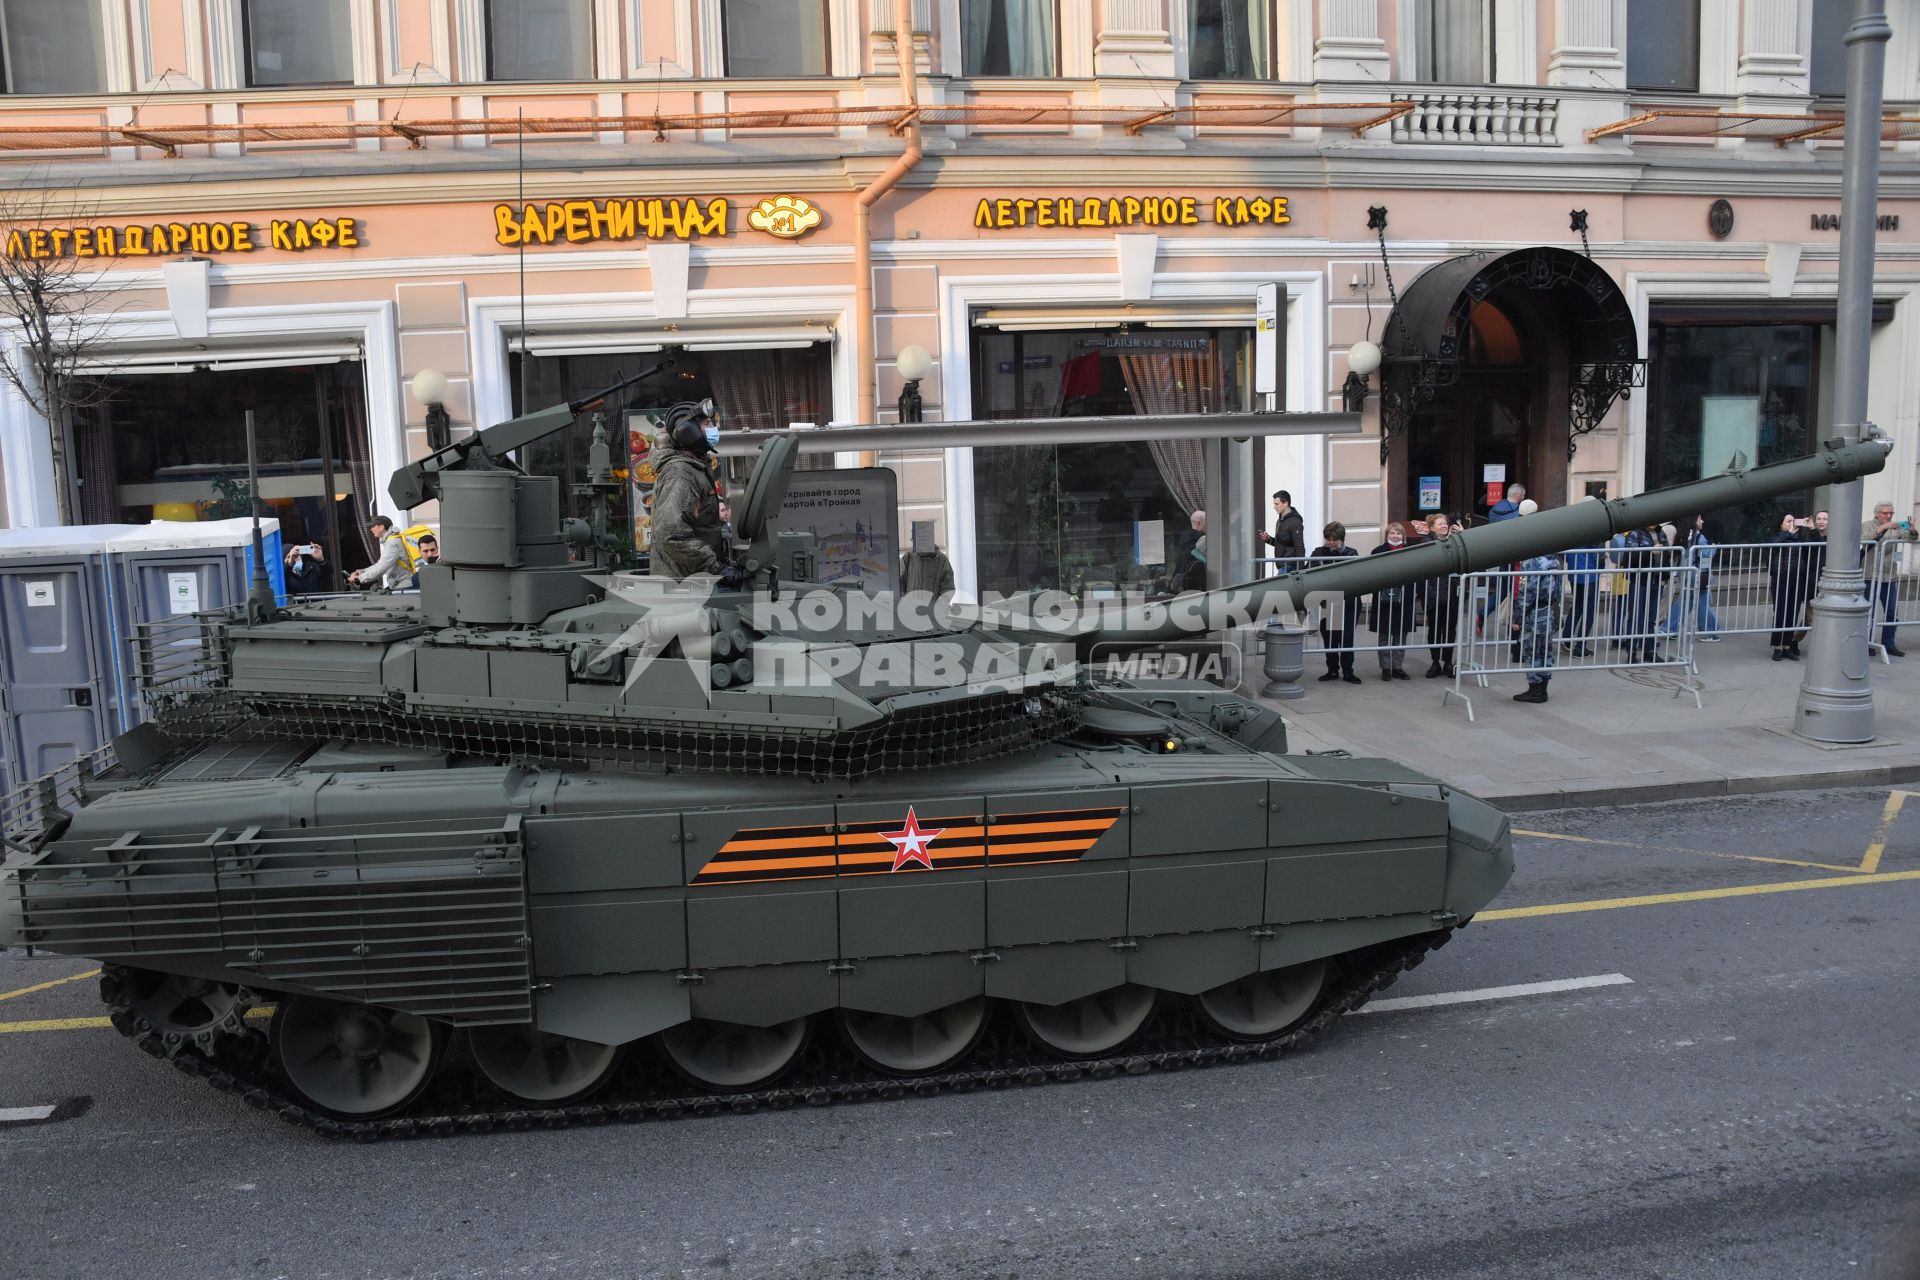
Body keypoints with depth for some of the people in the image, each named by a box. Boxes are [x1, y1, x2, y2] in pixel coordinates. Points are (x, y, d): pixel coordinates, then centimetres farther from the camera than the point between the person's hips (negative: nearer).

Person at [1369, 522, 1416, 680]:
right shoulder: (1378, 551, -1)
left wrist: (1414, 591, -2)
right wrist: (1376, 590, -16)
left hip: (1403, 601, 3)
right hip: (1384, 600, -2)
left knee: (1401, 636, 9)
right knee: (1384, 636, 4)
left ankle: (1398, 667, 17)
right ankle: (1386, 668, 11)